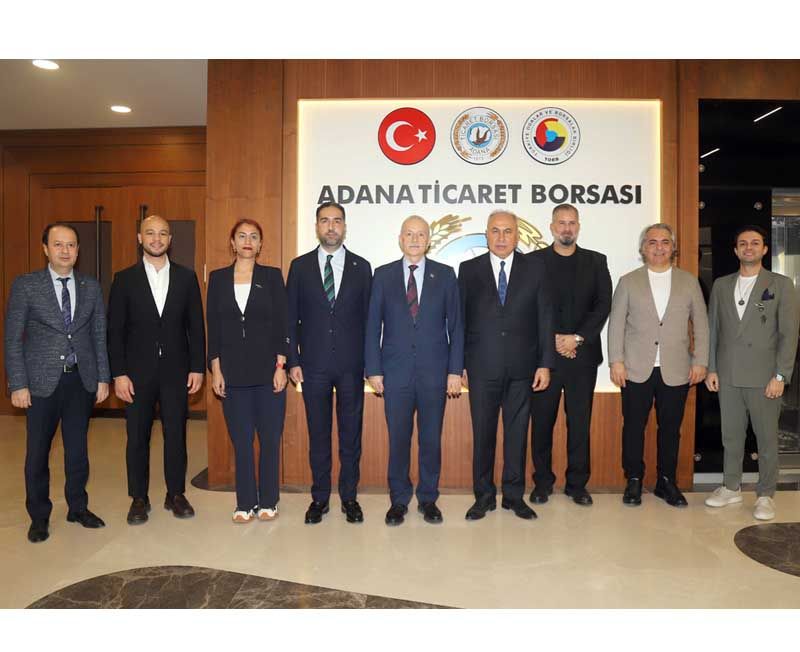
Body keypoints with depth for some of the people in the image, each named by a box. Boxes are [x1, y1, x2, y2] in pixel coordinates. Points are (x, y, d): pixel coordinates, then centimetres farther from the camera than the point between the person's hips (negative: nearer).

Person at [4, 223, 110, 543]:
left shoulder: (91, 287, 5)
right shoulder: (25, 285, -2)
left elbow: (100, 335, 7)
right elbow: (13, 339, -3)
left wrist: (103, 378, 4)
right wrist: (18, 384, -7)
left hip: (82, 380, 2)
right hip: (42, 381, -2)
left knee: (77, 447, 12)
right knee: (37, 451, 8)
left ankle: (78, 507, 28)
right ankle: (39, 516, 24)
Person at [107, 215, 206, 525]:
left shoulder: (186, 277, 4)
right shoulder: (124, 279, 2)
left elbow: (195, 325, 4)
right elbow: (115, 330, 0)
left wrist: (197, 367, -1)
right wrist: (118, 374, -6)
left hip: (175, 369, 1)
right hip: (138, 371, 0)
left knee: (176, 433, 7)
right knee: (137, 436, 8)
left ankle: (176, 494, 22)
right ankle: (139, 498, 23)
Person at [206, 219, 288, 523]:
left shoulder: (272, 276, 2)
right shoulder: (218, 278, 7)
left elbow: (281, 324, -1)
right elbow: (213, 327, 5)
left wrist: (280, 366, -7)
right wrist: (215, 370, 0)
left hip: (268, 370, -1)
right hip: (233, 371, 1)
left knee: (270, 438, 5)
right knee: (241, 440, 7)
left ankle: (268, 501, 19)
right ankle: (245, 503, 20)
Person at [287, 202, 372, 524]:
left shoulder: (361, 267, 5)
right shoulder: (300, 266, 5)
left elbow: (367, 317, 4)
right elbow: (291, 317, 4)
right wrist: (293, 361, -2)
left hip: (351, 365, 0)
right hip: (314, 364, 0)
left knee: (351, 434, 8)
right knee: (318, 434, 9)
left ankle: (349, 497, 22)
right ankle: (319, 498, 23)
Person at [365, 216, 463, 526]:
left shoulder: (445, 274, 5)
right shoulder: (383, 275, 5)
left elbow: (455, 325, 3)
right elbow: (373, 326, 4)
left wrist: (455, 370, -3)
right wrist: (374, 370, -2)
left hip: (434, 371, 0)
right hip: (396, 372, 0)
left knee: (431, 439, 8)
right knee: (398, 439, 7)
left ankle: (428, 499, 25)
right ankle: (399, 500, 23)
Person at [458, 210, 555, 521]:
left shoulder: (535, 268, 5)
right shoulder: (469, 270, 4)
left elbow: (545, 318, 3)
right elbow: (460, 319, 3)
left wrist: (545, 364, -3)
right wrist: (459, 364, -1)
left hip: (521, 367, 1)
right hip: (482, 367, 0)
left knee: (517, 433, 9)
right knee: (482, 433, 7)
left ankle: (514, 495, 23)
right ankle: (484, 495, 21)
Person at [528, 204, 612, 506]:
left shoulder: (595, 262, 10)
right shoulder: (534, 261, 5)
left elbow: (603, 304, 1)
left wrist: (577, 338, -10)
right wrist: (552, 339, -10)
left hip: (582, 354, 1)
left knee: (580, 422, 6)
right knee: (542, 421, 5)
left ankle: (577, 483, 19)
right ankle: (542, 482, 18)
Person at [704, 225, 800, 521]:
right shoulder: (721, 285, 9)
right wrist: (711, 369, 4)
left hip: (764, 376, -3)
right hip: (727, 375, 3)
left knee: (767, 438, 5)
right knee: (731, 436, 12)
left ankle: (765, 495, 19)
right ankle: (731, 488, 25)